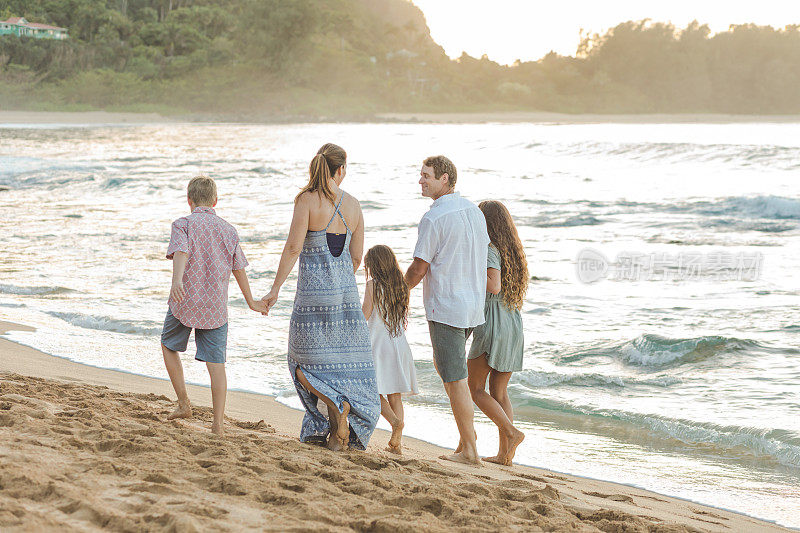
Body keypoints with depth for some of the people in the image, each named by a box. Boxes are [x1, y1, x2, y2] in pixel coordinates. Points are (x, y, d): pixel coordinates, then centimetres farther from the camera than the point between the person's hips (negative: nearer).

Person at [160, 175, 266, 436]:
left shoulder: (183, 224, -4)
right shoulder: (228, 230, 8)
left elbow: (181, 252, -24)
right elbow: (239, 269, 14)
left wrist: (177, 281, -41)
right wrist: (251, 302, 26)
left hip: (185, 302, -2)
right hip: (216, 307, 2)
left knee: (169, 346, 22)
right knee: (216, 363, 2)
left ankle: (184, 404, 20)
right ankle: (218, 424, -2)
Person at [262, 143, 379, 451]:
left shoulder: (308, 200, -9)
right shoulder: (353, 205, 4)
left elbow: (293, 247, -15)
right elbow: (356, 257, 9)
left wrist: (275, 290, -10)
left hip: (313, 291, -4)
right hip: (347, 293, 4)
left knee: (304, 362, 10)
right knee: (348, 363, 11)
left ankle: (335, 405, -13)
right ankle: (342, 432, 4)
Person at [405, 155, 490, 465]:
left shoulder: (433, 219, -16)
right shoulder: (474, 212, 8)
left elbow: (419, 269, -13)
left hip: (446, 308, -9)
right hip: (474, 305, 9)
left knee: (455, 380, -3)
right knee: (443, 365, 24)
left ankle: (469, 450, 0)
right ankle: (467, 428, 22)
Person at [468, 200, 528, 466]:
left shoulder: (490, 250, -12)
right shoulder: (514, 250, 13)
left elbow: (494, 286, -24)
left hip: (493, 322, -8)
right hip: (514, 323, 8)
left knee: (475, 388, 2)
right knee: (499, 391, 10)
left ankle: (511, 432, -11)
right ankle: (505, 453, 6)